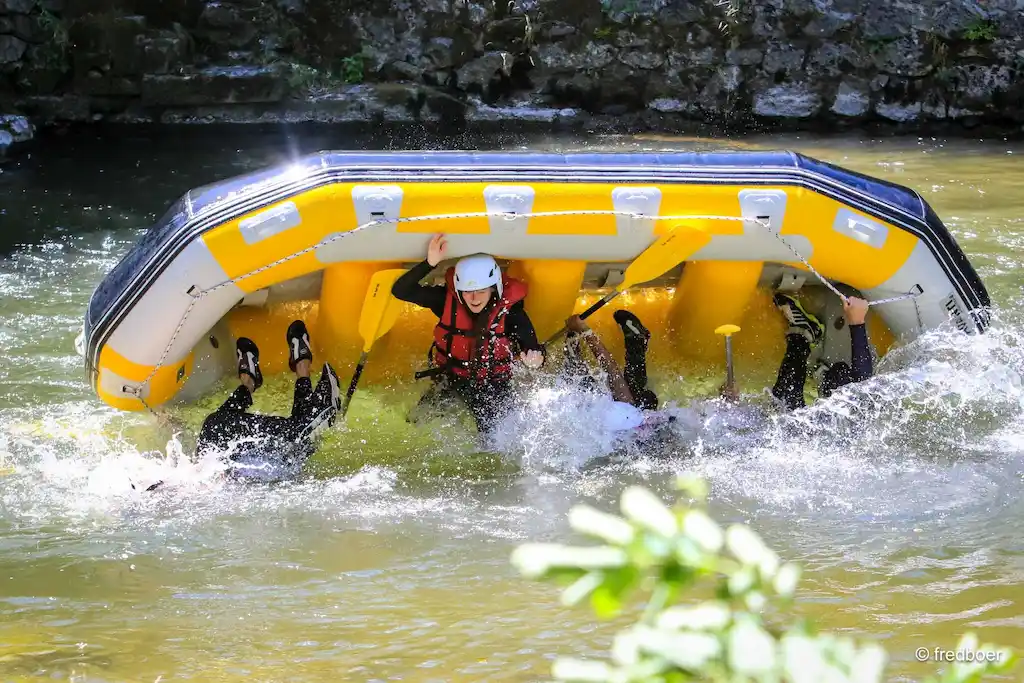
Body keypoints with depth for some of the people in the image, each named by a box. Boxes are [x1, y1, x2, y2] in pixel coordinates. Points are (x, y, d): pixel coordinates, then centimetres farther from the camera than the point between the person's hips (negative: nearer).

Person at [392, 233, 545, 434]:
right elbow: (400, 291, -26)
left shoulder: (510, 311, -24)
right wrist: (430, 263, -40)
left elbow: (530, 346, -27)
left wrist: (535, 358, -53)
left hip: (492, 385, -2)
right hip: (450, 378, 2)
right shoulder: (447, 299, -21)